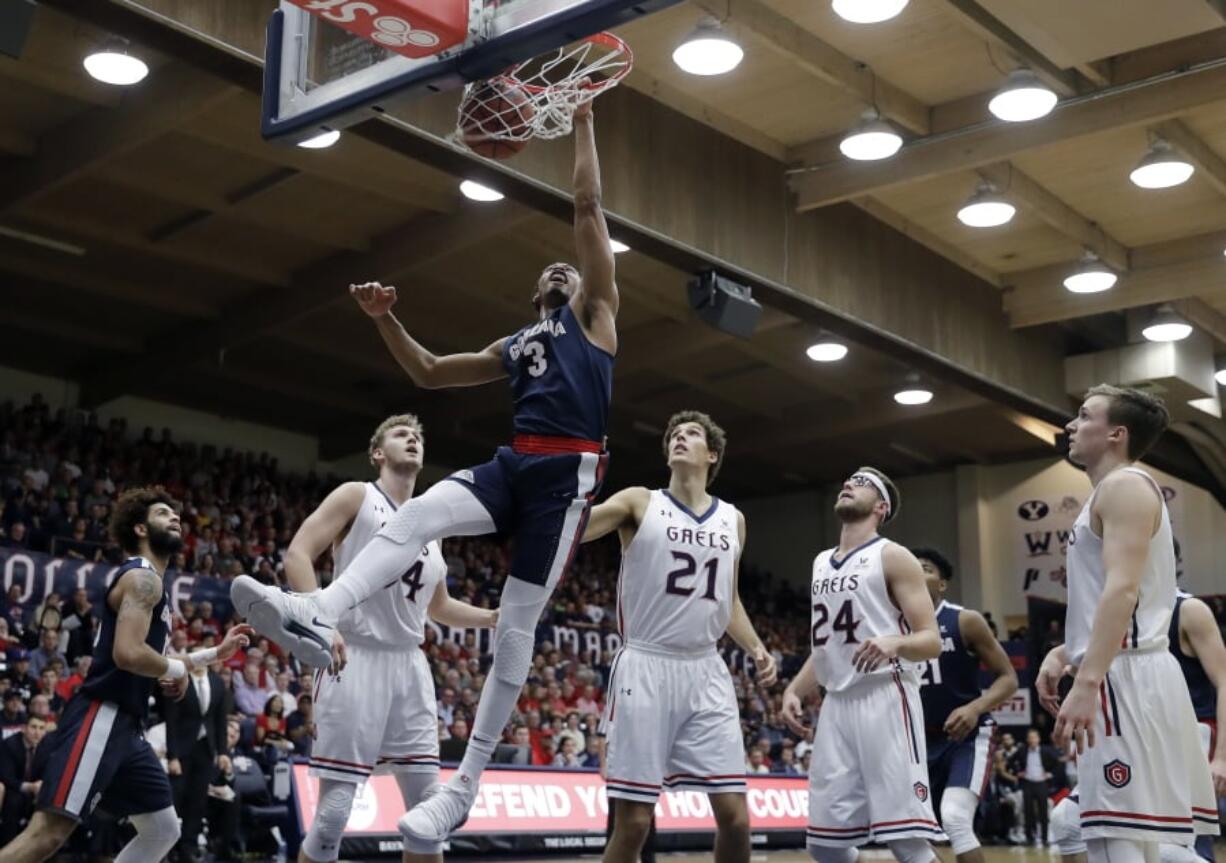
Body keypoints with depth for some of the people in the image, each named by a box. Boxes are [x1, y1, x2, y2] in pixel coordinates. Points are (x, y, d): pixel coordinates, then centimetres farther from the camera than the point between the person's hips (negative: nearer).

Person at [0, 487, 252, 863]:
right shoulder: (142, 577, -10)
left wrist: (217, 652, 26)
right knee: (48, 832, -18)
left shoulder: (149, 582, 22)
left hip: (124, 724, 11)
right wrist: (179, 668, -7)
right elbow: (128, 655, -25)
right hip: (100, 718, -11)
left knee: (163, 830, 12)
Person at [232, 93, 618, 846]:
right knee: (415, 517, -25)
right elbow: (430, 373, 32)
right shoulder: (514, 346, 29)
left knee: (516, 626, -7)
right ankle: (318, 617, -46)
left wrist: (582, 122, 10)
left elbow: (589, 209, 7)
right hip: (512, 464, 5)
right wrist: (388, 319, 18)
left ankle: (464, 789, -3)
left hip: (567, 474, -5)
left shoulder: (595, 312, 13)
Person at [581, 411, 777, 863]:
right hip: (646, 668, -4)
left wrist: (757, 648, 8)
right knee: (634, 821, -3)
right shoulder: (640, 503, 1)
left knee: (735, 817, 0)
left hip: (706, 672, 4)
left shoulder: (733, 520, 14)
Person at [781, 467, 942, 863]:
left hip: (885, 699, -7)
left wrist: (894, 642, -28)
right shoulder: (822, 562, 20)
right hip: (837, 704, 7)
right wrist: (794, 689, 11)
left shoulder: (892, 556, -1)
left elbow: (932, 641, -7)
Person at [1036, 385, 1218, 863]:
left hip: (1126, 677, -11)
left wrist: (1085, 683, -29)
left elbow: (1123, 591, -21)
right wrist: (1065, 653, 13)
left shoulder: (1125, 485, -8)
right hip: (1123, 676, 11)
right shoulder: (1112, 492, 24)